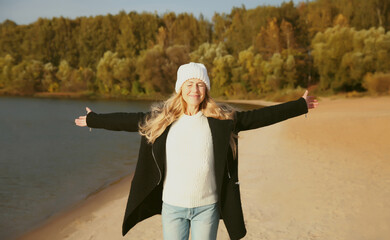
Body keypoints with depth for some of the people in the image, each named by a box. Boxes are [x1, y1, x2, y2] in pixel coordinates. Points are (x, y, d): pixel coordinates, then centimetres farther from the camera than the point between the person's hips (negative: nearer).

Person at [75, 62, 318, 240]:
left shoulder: (222, 120, -4)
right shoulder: (160, 119, -2)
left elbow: (259, 116, -2)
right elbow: (128, 120, 6)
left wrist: (300, 106, 0)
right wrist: (93, 119, 13)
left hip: (207, 206, -1)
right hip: (173, 205, 1)